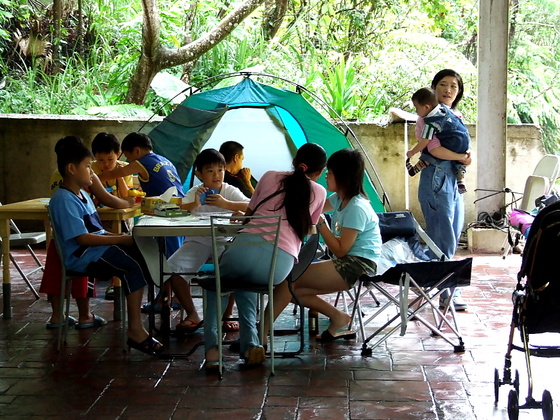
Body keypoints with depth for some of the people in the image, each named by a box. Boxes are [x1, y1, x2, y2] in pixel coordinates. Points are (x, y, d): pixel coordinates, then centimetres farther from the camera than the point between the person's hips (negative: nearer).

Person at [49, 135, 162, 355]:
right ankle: (135, 329, -28)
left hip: (100, 246, 10)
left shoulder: (83, 195, 20)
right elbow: (82, 238, -20)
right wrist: (121, 239, -18)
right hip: (84, 255, -10)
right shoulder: (64, 200, -13)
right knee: (134, 266, -28)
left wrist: (123, 237, 4)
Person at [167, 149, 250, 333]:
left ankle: (226, 314, -6)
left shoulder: (230, 191, -1)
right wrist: (194, 204, -30)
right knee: (172, 267, -21)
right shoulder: (195, 193, 1)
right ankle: (192, 315, -2)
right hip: (198, 240, 1)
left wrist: (225, 204, -30)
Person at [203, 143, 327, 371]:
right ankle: (250, 343, 16)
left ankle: (212, 347, 11)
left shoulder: (270, 177, 19)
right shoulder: (319, 192, 16)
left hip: (246, 248, -1)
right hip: (280, 264, 1)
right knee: (246, 283, 35)